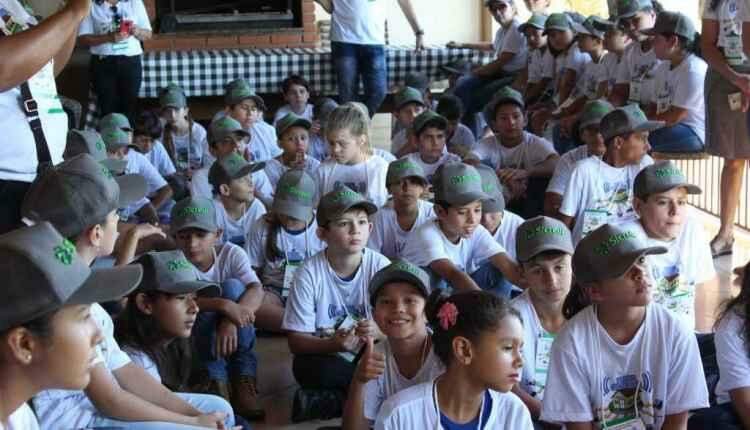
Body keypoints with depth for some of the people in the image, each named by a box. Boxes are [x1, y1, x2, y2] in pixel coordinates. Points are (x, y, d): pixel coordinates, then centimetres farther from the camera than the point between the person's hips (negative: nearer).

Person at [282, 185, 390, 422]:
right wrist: (334, 344, -29)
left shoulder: (380, 266, -8)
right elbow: (296, 341, -10)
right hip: (326, 356, -2)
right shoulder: (309, 272, -11)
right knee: (309, 369, -35)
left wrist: (378, 331, -30)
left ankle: (320, 401, -14)